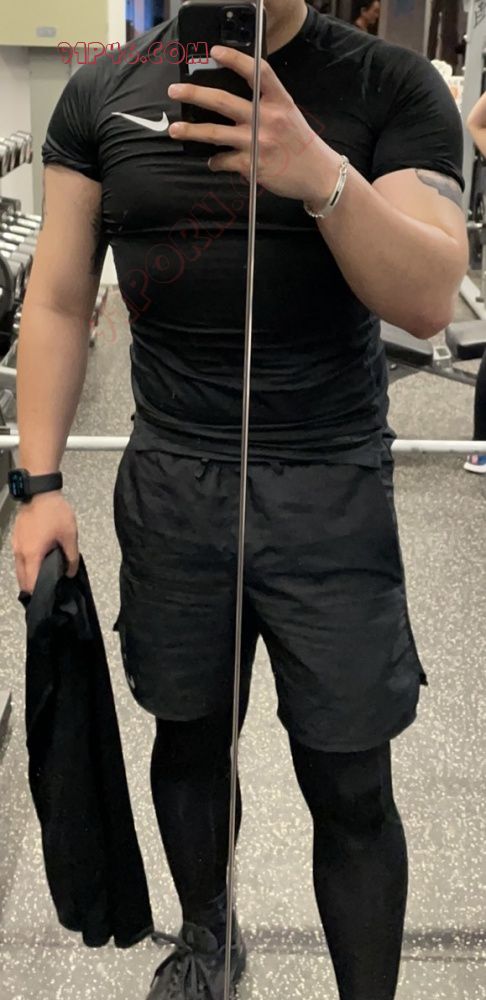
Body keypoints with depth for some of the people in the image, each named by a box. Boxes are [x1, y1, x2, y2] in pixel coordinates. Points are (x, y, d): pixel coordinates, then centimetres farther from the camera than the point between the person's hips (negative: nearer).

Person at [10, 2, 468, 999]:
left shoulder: (394, 86, -3)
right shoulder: (103, 93, 4)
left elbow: (431, 299, -12)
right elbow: (59, 301, 5)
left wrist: (323, 177, -28)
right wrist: (40, 482, -2)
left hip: (333, 490, -2)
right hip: (169, 481, 3)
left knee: (350, 786, 3)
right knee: (189, 738, 18)